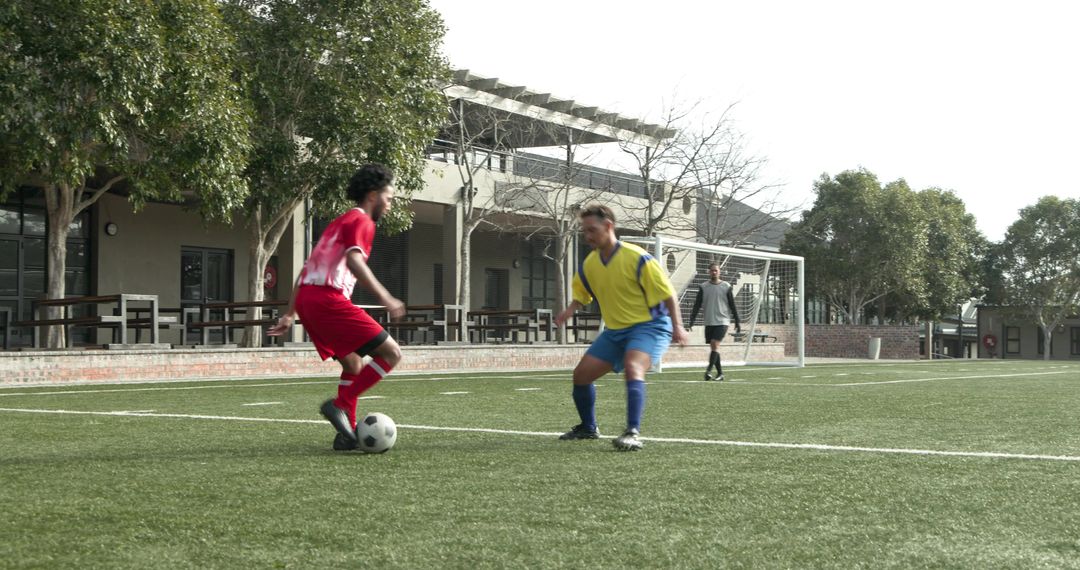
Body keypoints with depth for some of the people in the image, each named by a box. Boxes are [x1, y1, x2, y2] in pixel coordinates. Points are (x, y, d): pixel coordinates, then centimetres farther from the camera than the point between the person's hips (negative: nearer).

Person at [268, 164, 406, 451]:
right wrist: (385, 298, -26)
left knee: (353, 365, 19)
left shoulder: (340, 221, 28)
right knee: (391, 353, -6)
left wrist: (290, 314, 28)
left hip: (306, 297, 10)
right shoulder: (362, 221, 0)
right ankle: (340, 405, -13)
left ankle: (347, 433, 14)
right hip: (329, 298, -10)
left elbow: (307, 269, 28)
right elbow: (354, 260, -20)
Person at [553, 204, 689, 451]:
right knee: (581, 374, 6)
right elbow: (581, 294, 19)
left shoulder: (637, 258, -19)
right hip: (615, 330, 7)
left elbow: (667, 293, -15)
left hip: (649, 325, -7)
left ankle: (633, 433, -39)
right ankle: (588, 428, 28)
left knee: (632, 367, -35)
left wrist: (677, 326, -24)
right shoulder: (589, 264, 1)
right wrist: (570, 310, -1)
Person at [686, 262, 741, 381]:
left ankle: (708, 370, -20)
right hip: (709, 322, 3)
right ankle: (720, 373, 13)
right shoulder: (703, 287, 6)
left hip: (722, 321, -3)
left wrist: (737, 323, 4)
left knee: (715, 344, -17)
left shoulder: (726, 287, 1)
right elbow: (697, 305, 5)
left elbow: (732, 306, 5)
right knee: (713, 347, 5)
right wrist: (691, 321, -4)